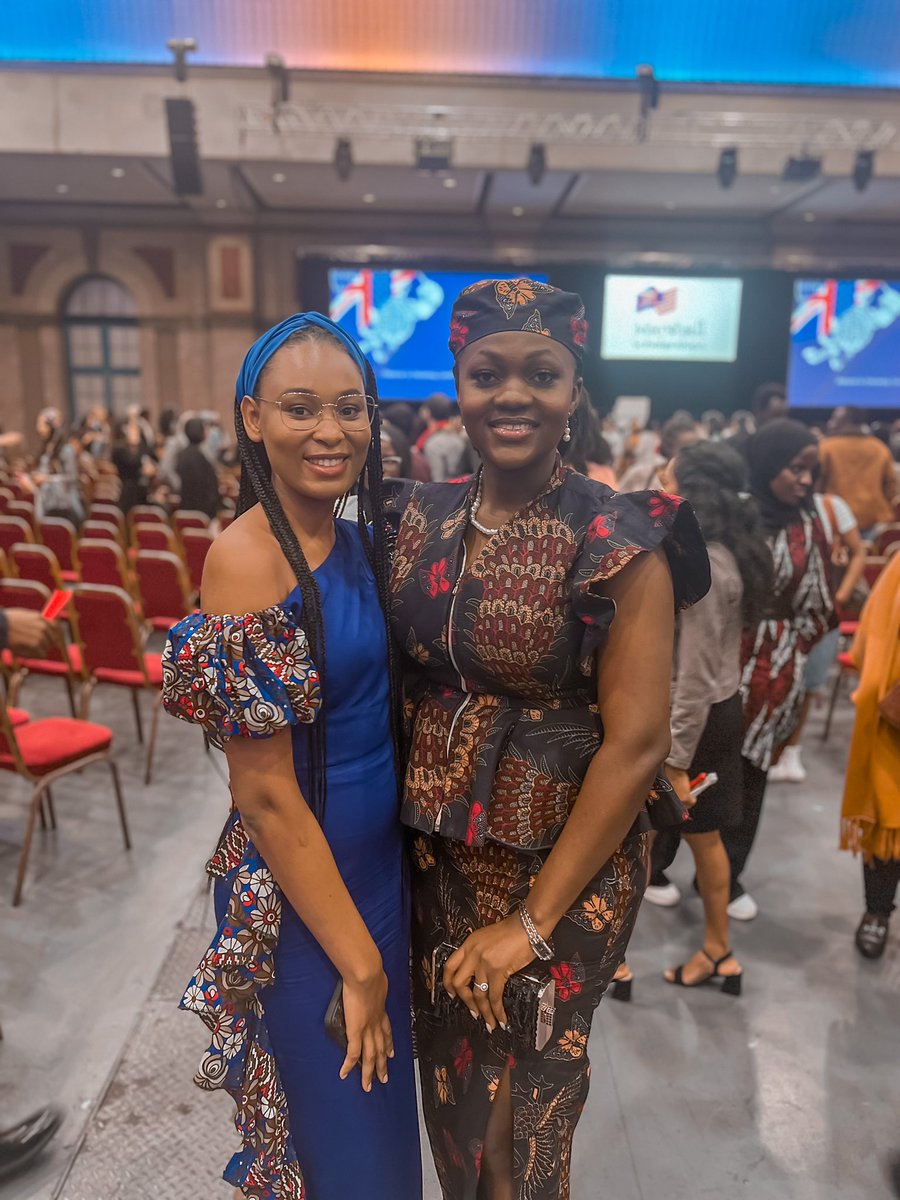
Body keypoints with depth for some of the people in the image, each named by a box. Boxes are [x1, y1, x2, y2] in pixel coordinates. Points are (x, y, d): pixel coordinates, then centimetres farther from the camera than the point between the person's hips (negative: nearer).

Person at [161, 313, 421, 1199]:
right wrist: (358, 958, -14)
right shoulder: (247, 558, -22)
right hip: (301, 894, -7)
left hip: (379, 860, 7)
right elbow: (265, 792, -21)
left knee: (383, 1098, 27)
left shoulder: (355, 541, 0)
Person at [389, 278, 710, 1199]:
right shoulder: (426, 517, -2)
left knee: (518, 1117, 17)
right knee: (447, 1086, 25)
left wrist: (532, 922, -15)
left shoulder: (617, 542, -18)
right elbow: (403, 676, 5)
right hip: (434, 850, 5)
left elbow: (636, 742, -18)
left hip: (563, 866, -4)